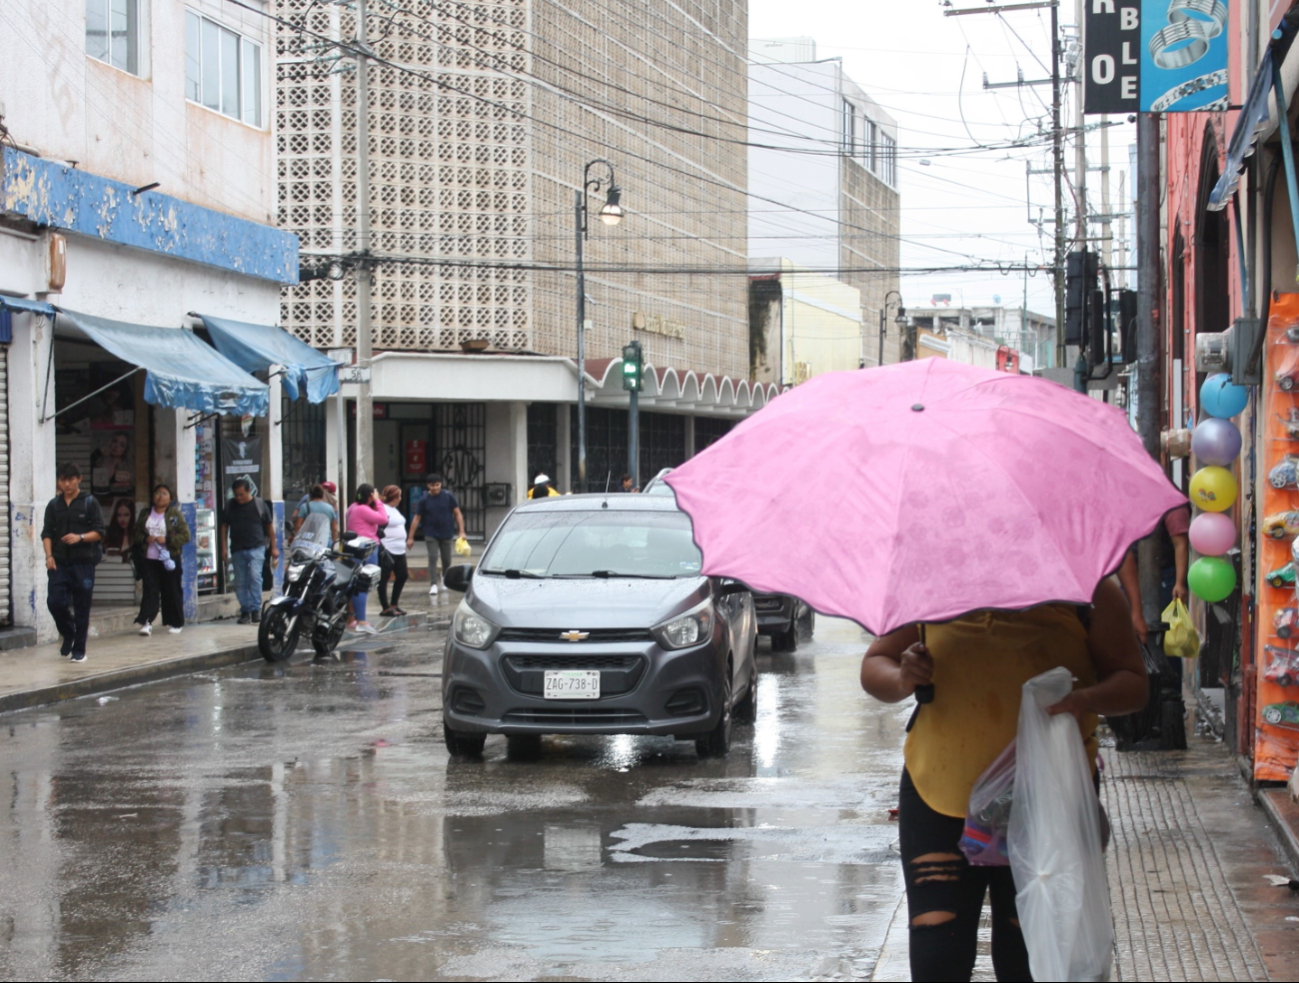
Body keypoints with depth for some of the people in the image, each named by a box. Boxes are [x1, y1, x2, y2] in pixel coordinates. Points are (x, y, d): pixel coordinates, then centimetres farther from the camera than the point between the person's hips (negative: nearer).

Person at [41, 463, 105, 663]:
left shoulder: (90, 503, 2)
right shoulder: (54, 505, 10)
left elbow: (99, 532, -1)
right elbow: (47, 533, 8)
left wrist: (80, 537, -18)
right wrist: (49, 556, -7)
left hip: (83, 562, -2)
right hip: (59, 562, 2)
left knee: (81, 608, -1)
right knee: (55, 602, -7)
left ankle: (79, 650, 10)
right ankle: (68, 634, 21)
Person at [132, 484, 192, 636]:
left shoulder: (175, 514, -1)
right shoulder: (145, 513, 9)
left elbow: (186, 535, -5)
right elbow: (136, 532, 12)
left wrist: (167, 540, -16)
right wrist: (145, 538, -9)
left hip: (169, 559, -2)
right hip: (148, 559, 2)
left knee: (171, 591, 4)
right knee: (150, 589, -6)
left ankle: (175, 623, 16)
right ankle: (146, 622, -12)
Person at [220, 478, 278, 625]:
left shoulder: (259, 505, 0)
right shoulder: (229, 505, 5)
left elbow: (269, 526, 7)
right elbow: (224, 527, 11)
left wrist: (273, 548, 7)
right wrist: (224, 548, 4)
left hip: (256, 548, -3)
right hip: (237, 549, 3)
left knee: (255, 576, -18)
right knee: (240, 582, 4)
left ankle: (256, 609, -13)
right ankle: (245, 611, 12)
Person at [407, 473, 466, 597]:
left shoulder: (448, 497, -5)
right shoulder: (424, 500, -5)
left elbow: (458, 514, -2)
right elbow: (416, 518, -2)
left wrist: (462, 532, -10)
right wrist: (410, 537, -3)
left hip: (446, 534, 1)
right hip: (431, 535, -1)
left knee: (446, 560, 10)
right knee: (432, 558, -12)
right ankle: (433, 584, -13)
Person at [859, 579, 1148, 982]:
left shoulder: (1088, 589, -2)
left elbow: (1133, 684, -2)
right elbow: (874, 666, 10)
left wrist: (1088, 699, -25)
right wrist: (902, 680, -14)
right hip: (938, 798, 1)